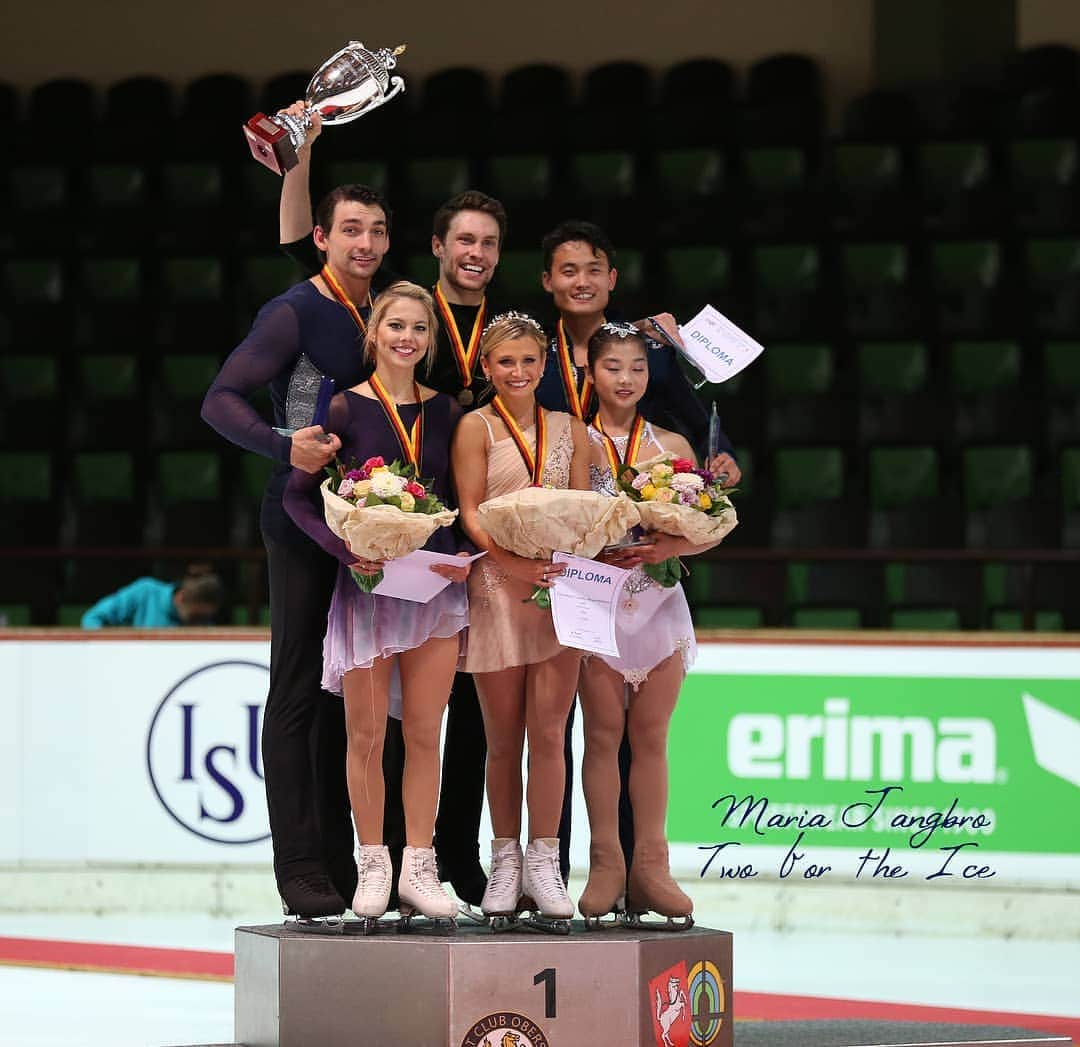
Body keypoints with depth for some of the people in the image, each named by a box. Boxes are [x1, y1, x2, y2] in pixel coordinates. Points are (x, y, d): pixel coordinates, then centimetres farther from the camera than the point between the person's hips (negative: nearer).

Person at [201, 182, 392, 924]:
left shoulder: (385, 314, 14)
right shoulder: (295, 314, -6)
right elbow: (222, 400, -10)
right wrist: (284, 445, -26)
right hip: (304, 522, -6)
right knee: (299, 690, -4)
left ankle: (342, 863, 14)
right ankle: (301, 870, -4)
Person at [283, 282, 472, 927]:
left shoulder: (445, 412, 8)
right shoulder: (348, 408, -2)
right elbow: (298, 495, -4)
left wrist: (469, 556, -4)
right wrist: (348, 551, -16)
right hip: (367, 584, -3)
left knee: (425, 734, 3)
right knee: (367, 735, 1)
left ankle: (420, 870, 8)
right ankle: (373, 868, 9)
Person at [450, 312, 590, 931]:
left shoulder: (569, 429, 13)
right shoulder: (476, 427, 4)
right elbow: (470, 512, -4)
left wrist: (569, 564, -11)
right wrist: (510, 559, -20)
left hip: (560, 584, 2)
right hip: (497, 585, -2)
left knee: (548, 731, -3)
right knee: (504, 738, 4)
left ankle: (544, 862, 2)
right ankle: (505, 859, 13)